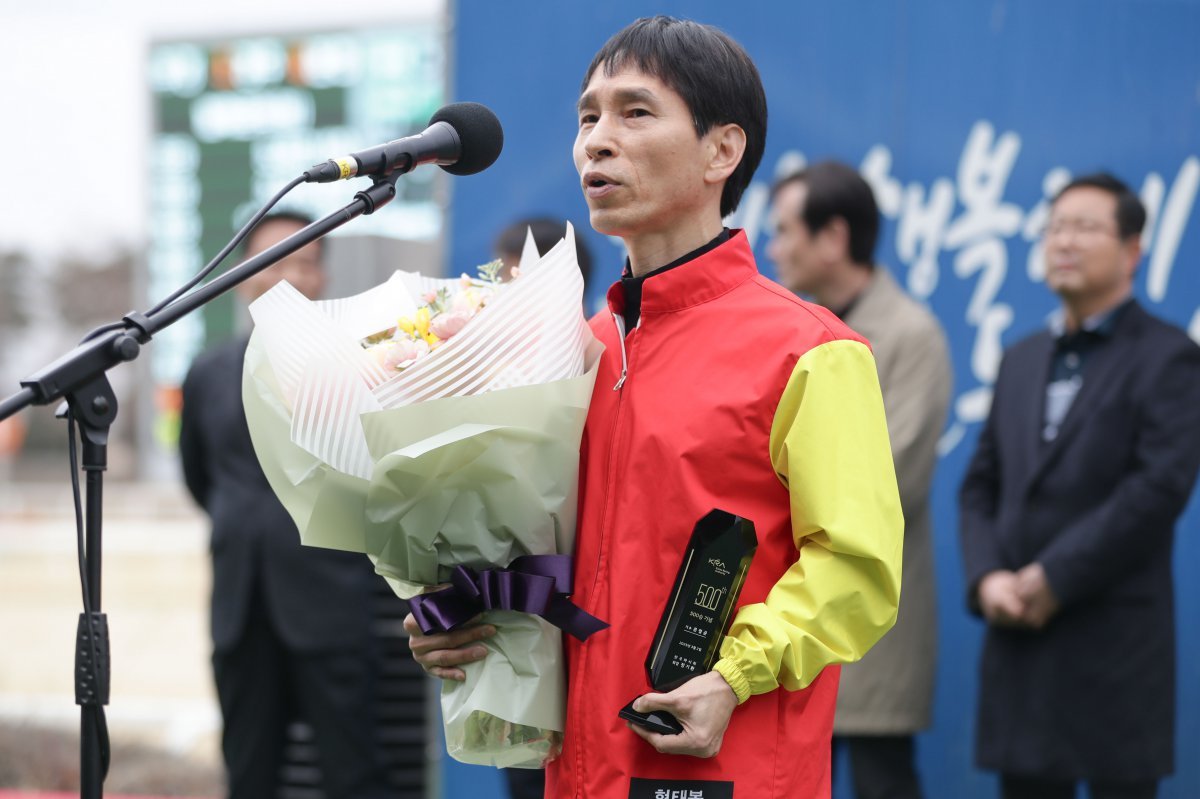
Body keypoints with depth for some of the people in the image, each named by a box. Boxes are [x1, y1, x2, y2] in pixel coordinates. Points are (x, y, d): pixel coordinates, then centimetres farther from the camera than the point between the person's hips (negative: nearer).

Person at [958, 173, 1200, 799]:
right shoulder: (1022, 360, 19)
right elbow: (981, 484, 16)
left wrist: (1053, 579, -15)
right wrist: (985, 577, -4)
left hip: (1114, 647, -6)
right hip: (1020, 641, 6)